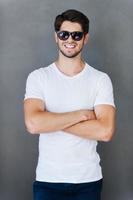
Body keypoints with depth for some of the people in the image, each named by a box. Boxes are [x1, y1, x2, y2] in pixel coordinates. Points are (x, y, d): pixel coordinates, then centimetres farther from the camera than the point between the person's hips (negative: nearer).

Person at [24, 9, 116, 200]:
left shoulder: (101, 79, -4)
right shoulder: (38, 77, -4)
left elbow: (105, 131, -16)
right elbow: (33, 124, -19)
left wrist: (51, 121, -15)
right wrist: (82, 114, -15)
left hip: (88, 179, 0)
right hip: (47, 179, 0)